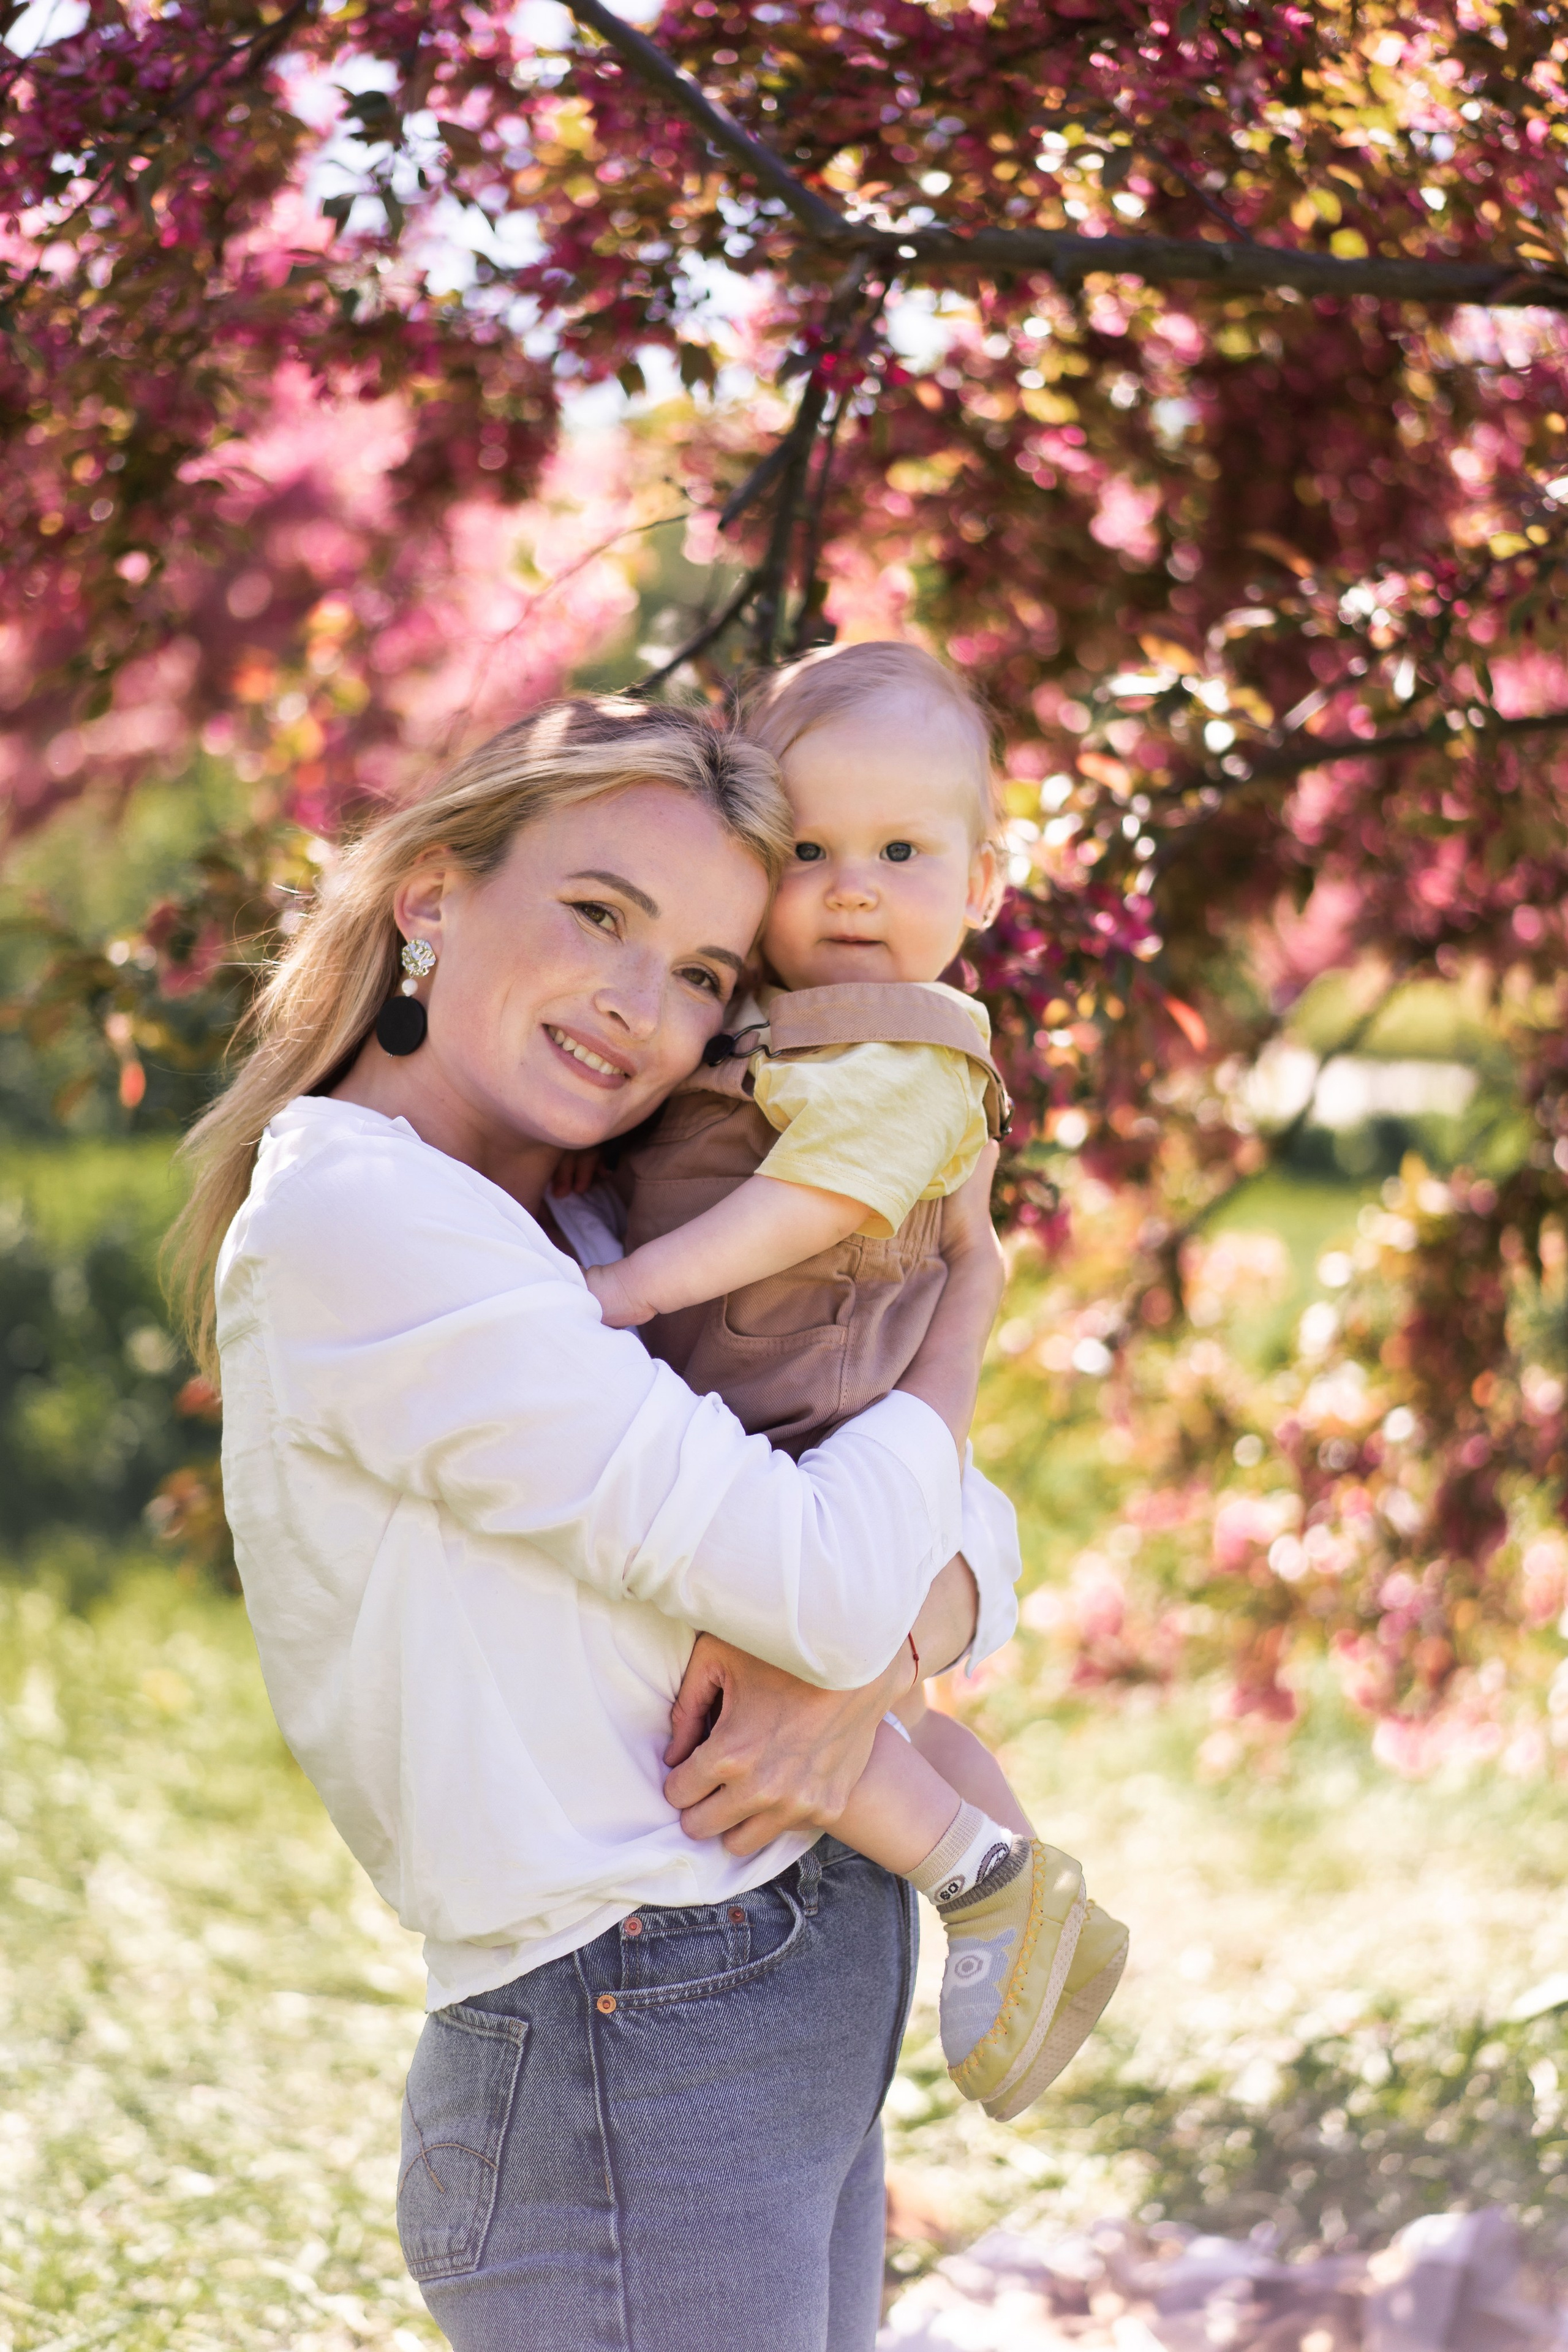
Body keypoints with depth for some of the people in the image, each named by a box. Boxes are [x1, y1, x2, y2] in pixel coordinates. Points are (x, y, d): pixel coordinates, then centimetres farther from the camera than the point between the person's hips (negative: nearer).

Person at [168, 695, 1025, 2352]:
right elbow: (830, 1579, -19)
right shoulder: (354, 1217, -16)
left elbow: (971, 1545, 9)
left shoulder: (586, 1248, 12)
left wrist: (854, 1676, -14)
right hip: (634, 2092, -9)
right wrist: (969, 1283, -2)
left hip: (803, 2052, 9)